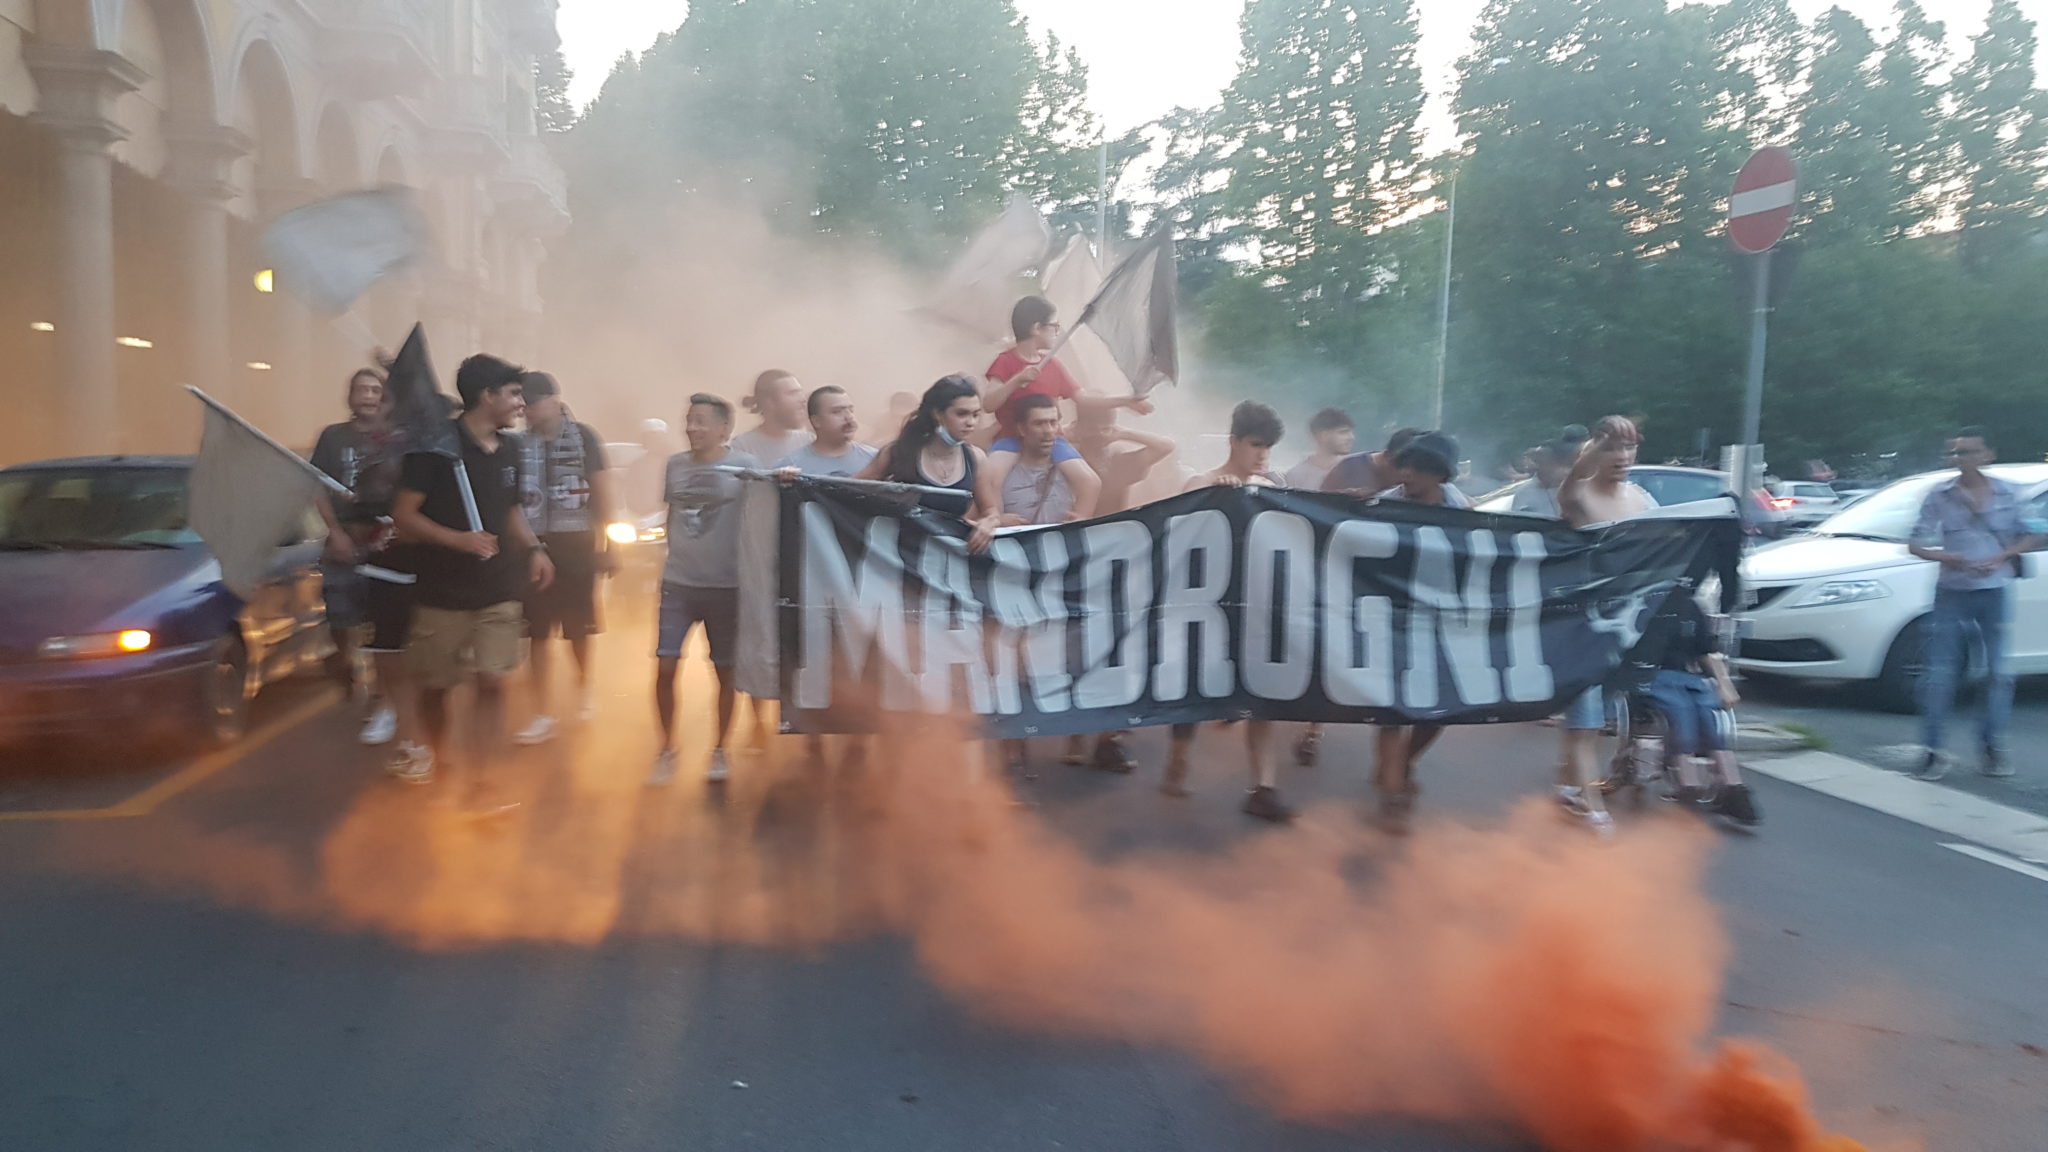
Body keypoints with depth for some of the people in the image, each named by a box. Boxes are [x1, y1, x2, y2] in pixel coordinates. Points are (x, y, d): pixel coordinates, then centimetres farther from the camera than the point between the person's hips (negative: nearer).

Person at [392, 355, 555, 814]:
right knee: (435, 686, 10)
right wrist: (458, 539, -26)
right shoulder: (436, 445, -12)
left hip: (498, 591, 4)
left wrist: (534, 548, 4)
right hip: (443, 593, -4)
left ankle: (478, 786, 1)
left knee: (492, 684, -4)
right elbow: (404, 516, -13)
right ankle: (437, 764, 35)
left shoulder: (509, 448, 6)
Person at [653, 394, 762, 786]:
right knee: (665, 668, -2)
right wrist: (677, 554, 14)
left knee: (725, 671, 8)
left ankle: (719, 750, 24)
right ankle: (667, 750, 15)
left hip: (727, 586, -3)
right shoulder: (675, 464, 6)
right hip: (677, 584, 3)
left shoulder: (745, 466, -7)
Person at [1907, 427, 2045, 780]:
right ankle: (1932, 752, 2)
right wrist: (1946, 557, -21)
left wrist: (2001, 557, -10)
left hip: (1994, 591, 2)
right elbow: (1916, 544, -2)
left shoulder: (2006, 494, 2)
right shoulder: (1940, 496, -2)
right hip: (1952, 592, -1)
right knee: (1940, 673, -3)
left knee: (1999, 672, 6)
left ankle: (1992, 747, 19)